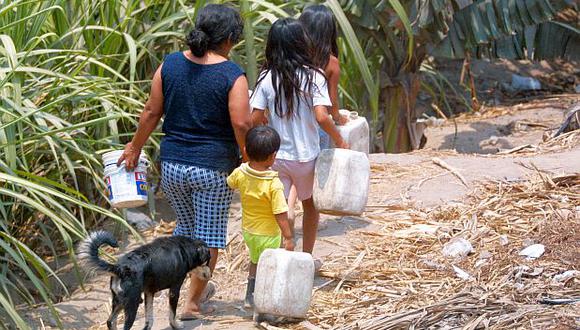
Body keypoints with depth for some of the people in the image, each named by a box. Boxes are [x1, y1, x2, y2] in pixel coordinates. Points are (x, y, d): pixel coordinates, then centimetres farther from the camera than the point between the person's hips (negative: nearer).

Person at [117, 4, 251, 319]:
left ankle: (199, 288, 34)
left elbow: (152, 112, 3)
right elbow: (241, 125, -17)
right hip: (214, 169, -4)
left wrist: (135, 146, 16)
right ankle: (192, 303, 17)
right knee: (208, 235, 10)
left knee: (186, 226, 23)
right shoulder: (233, 76, -14)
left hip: (172, 164, 4)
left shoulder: (169, 65, -2)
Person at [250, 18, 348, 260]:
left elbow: (255, 119, -9)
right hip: (307, 156, 0)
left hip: (275, 156, 0)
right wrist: (340, 142, -8)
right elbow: (321, 117, -22)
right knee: (310, 205, 23)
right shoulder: (313, 76, -12)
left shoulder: (267, 78, -7)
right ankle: (306, 257, 33)